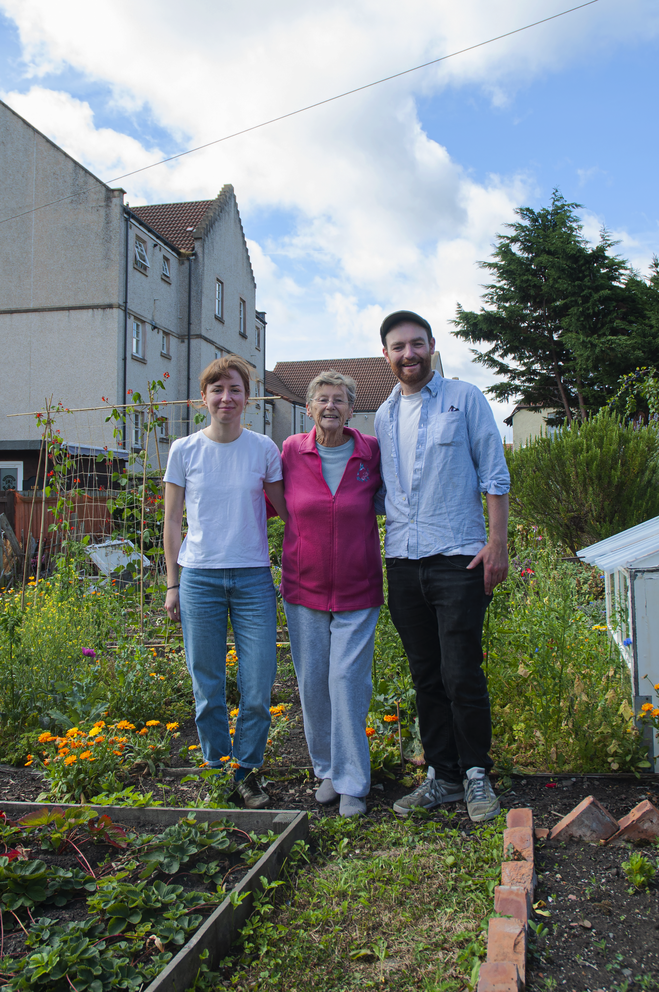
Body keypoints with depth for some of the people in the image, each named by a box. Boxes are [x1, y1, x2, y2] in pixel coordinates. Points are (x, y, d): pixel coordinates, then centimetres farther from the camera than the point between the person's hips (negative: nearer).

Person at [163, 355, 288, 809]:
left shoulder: (264, 449, 2)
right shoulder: (185, 450, 2)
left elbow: (284, 508, 11)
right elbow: (173, 521, 7)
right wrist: (172, 584, 5)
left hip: (253, 578, 0)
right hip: (199, 578, 0)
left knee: (258, 687, 1)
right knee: (208, 689, 7)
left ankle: (247, 771, 21)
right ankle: (215, 769, 25)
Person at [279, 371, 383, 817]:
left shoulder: (371, 452, -3)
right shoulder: (292, 451, -1)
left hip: (357, 591, -1)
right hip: (303, 588, 2)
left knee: (348, 679, -5)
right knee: (313, 683, 7)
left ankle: (352, 784, 8)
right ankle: (327, 770, 26)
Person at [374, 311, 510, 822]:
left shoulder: (465, 398, 2)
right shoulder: (384, 415, 15)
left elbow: (494, 474, -1)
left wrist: (497, 541, -9)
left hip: (458, 558, -4)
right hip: (402, 562, 5)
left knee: (461, 675, -6)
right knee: (426, 677, 10)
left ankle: (476, 774, 14)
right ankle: (443, 775, 22)